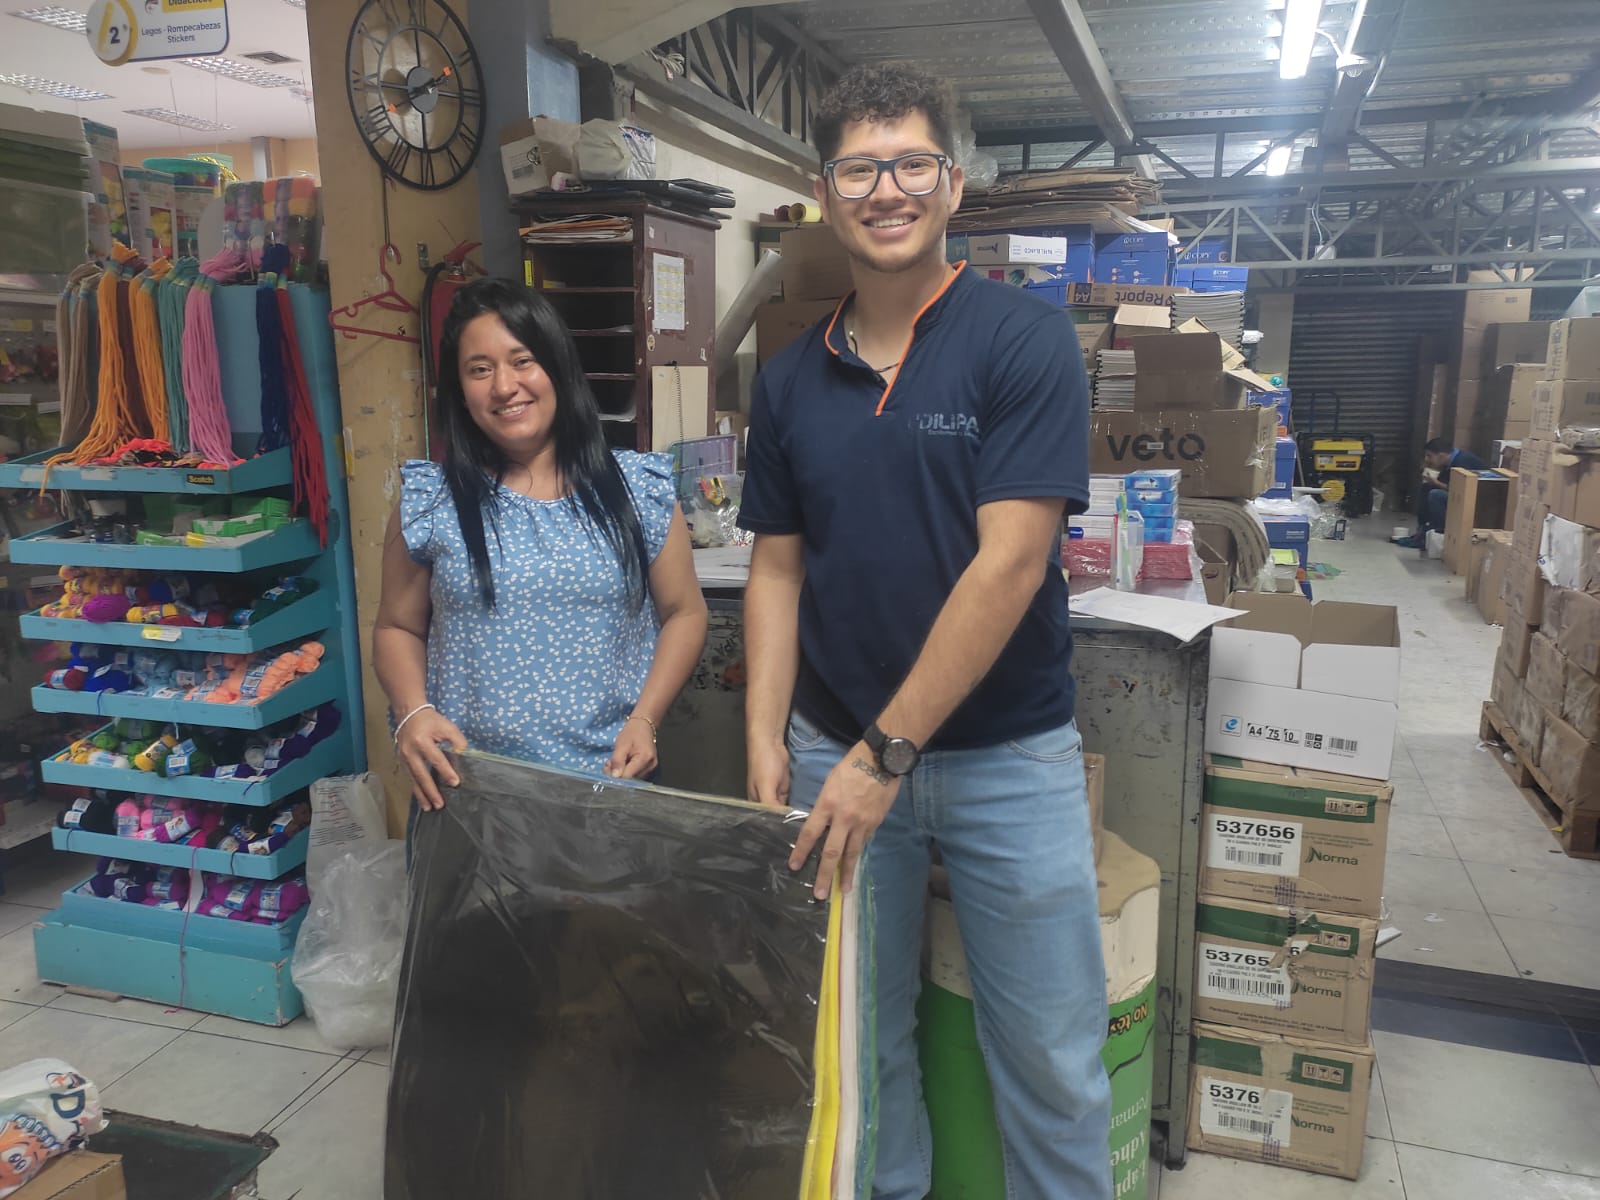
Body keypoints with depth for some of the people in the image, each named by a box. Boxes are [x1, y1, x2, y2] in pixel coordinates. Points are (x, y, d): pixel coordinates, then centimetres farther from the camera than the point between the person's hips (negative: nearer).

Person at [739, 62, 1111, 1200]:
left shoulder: (1024, 338, -10)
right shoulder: (791, 379, 5)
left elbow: (1009, 562, -17)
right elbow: (778, 568, 8)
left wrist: (886, 754, -18)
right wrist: (766, 740, -3)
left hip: (1008, 753, -3)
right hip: (838, 751, 4)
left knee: (1051, 1053, 10)